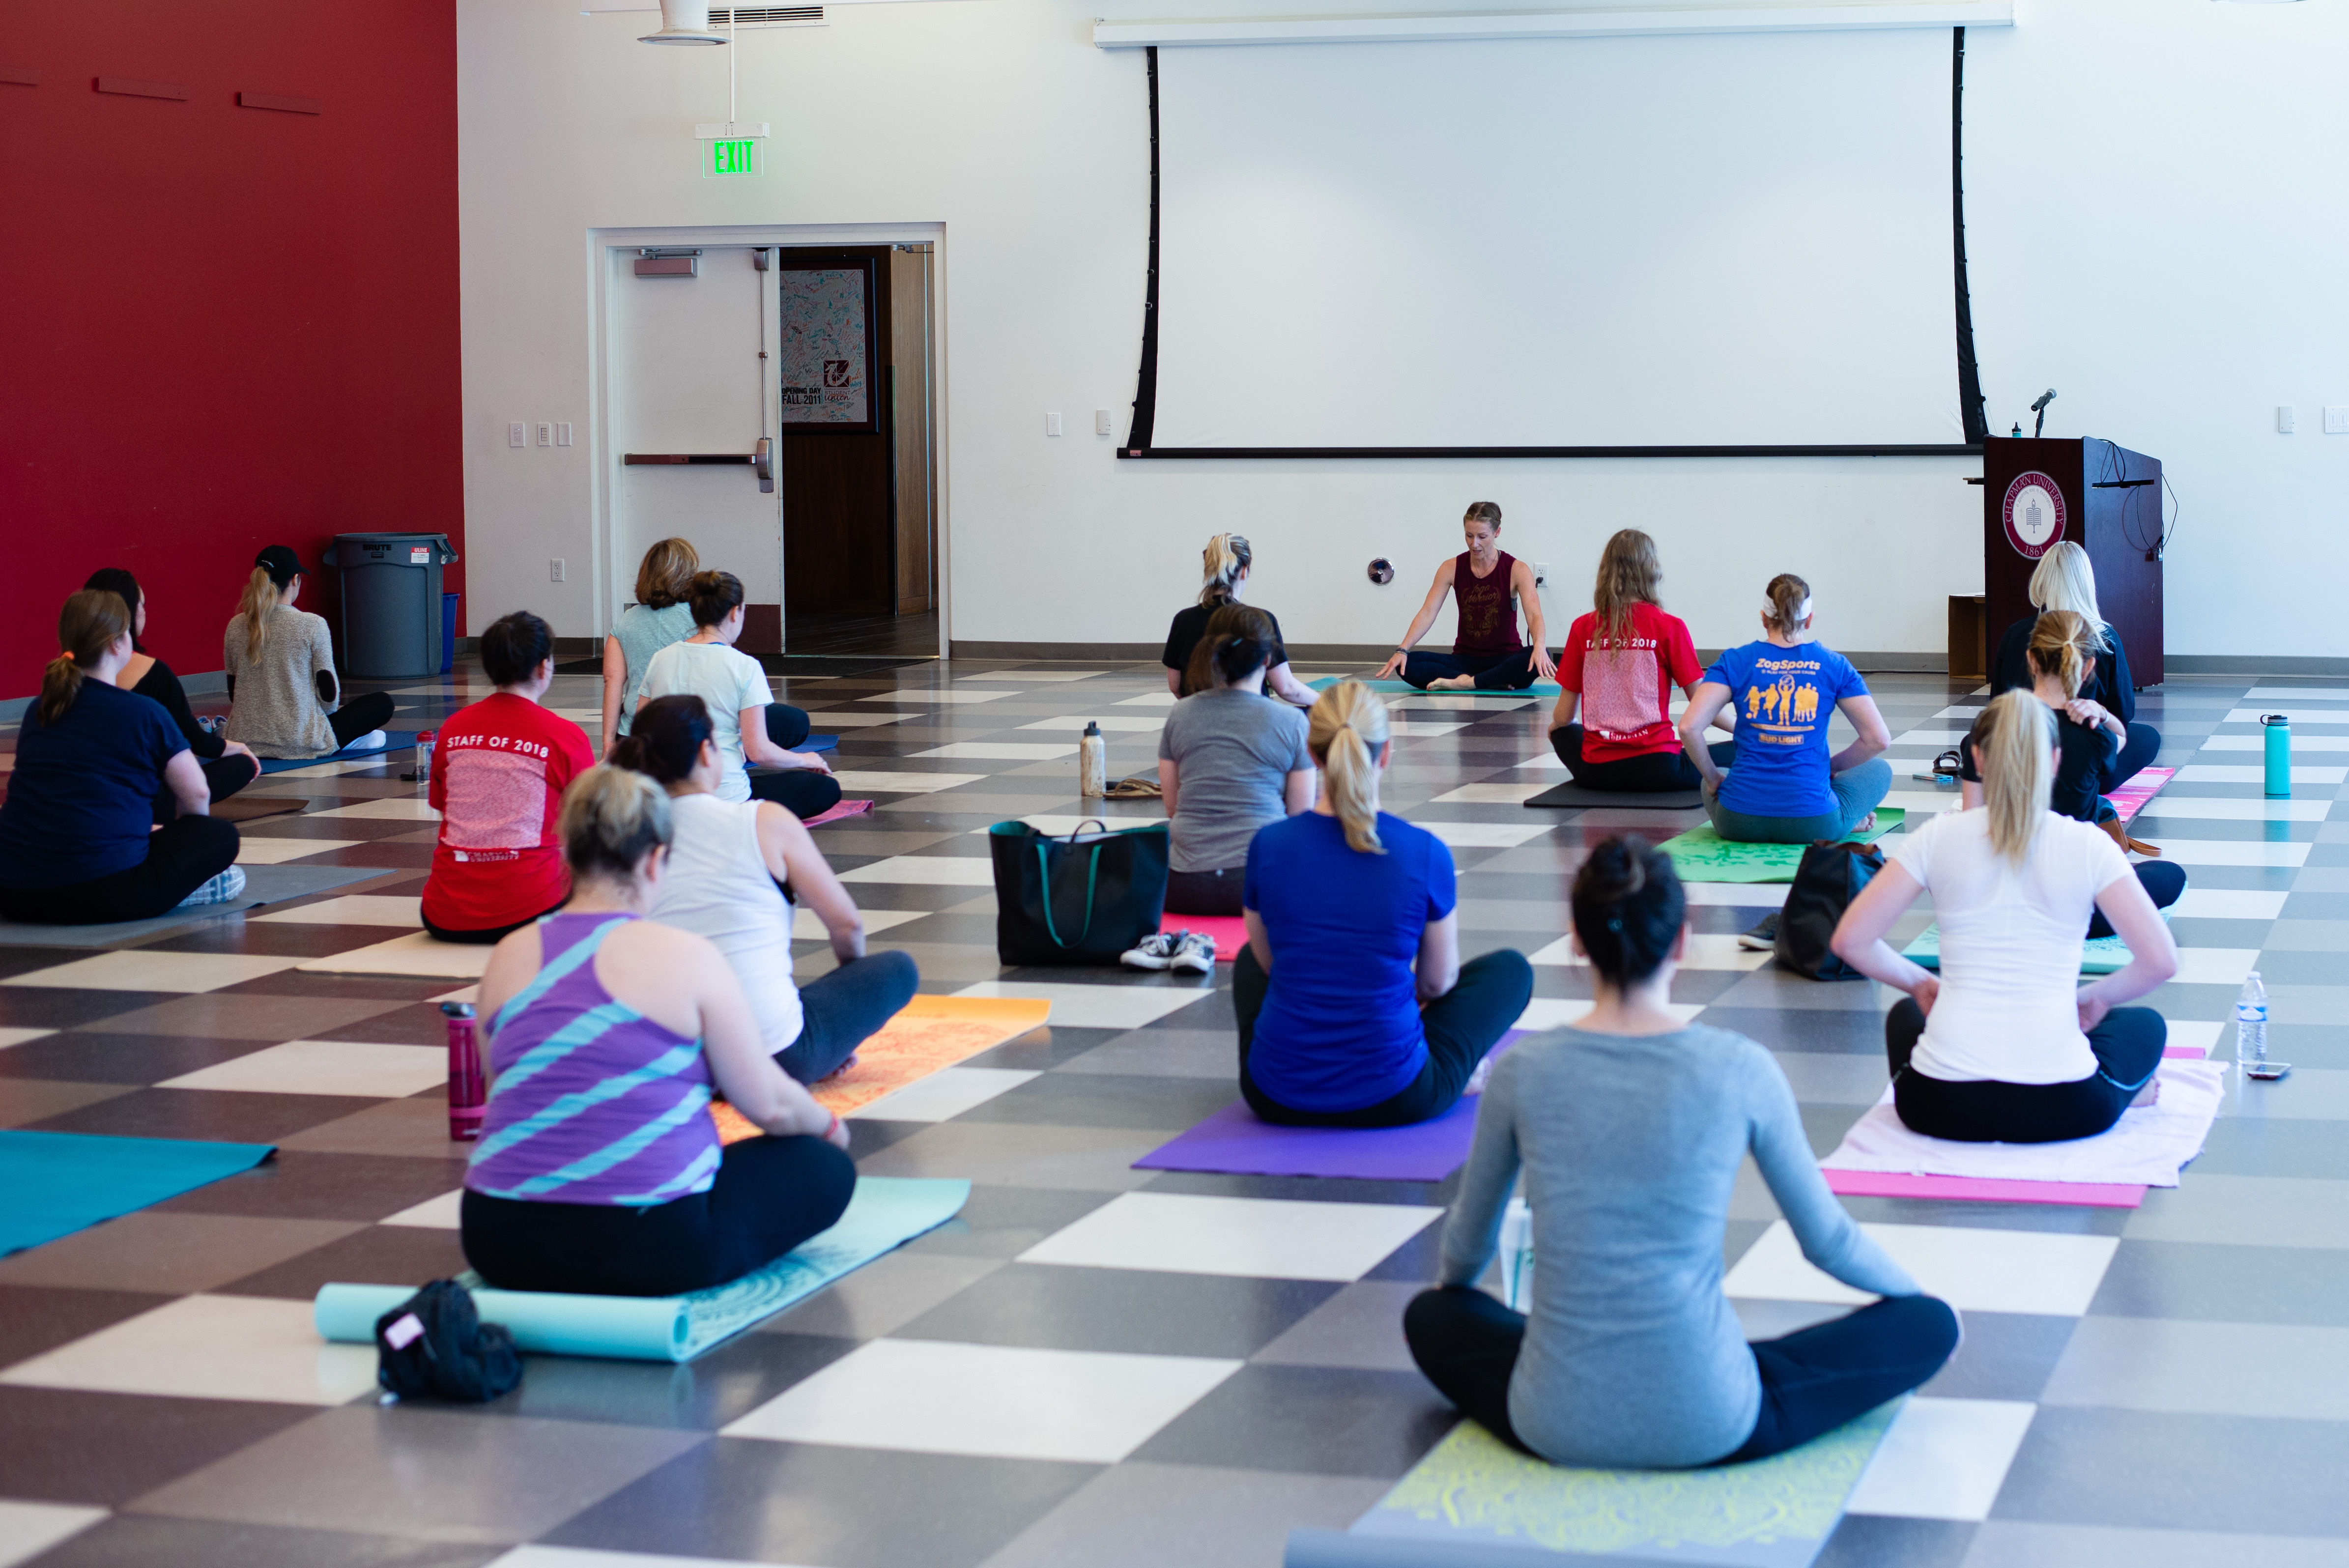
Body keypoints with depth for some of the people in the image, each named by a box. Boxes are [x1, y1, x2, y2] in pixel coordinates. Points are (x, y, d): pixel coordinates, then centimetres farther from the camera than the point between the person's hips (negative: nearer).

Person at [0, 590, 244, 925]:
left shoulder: (38, 711, 16)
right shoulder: (143, 712, -2)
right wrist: (183, 841, 30)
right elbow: (196, 795, 7)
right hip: (106, 891, -6)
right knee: (221, 835, 13)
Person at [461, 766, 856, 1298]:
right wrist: (829, 1126, 22)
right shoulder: (686, 957, -8)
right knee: (826, 1170, 14)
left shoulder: (508, 957, 6)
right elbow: (771, 1106, -1)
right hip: (646, 1249, -6)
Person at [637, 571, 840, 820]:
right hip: (726, 798, -6)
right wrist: (804, 760, 6)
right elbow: (758, 751, -15)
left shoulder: (660, 659, 2)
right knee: (827, 788, 16)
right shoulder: (745, 667, -13)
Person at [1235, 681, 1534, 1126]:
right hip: (1393, 1099, -2)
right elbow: (1438, 982, 3)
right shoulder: (1426, 854, -13)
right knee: (1511, 968, 25)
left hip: (1277, 1098, 2)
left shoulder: (1268, 846, -8)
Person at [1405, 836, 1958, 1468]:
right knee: (1929, 1326, 16)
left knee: (1431, 1319, 33)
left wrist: (1450, 1282, 37)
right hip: (1708, 1427, -3)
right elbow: (1827, 1239, 3)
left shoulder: (1522, 1072, -5)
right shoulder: (1739, 1071, -10)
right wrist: (1912, 1290, 25)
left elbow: (1468, 1240, 12)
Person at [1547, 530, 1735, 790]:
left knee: (1563, 732, 34)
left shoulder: (1583, 627, 2)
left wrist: (1556, 724, 30)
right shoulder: (1669, 627, -5)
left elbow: (1563, 715, 6)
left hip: (1596, 771, 1)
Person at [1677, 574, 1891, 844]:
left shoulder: (1735, 662, 2)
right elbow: (1878, 738, -1)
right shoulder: (1834, 665, 2)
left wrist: (1713, 778, 6)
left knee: (1712, 783, 37)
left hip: (1740, 822, 0)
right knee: (1880, 770, 28)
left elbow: (1689, 726, -10)